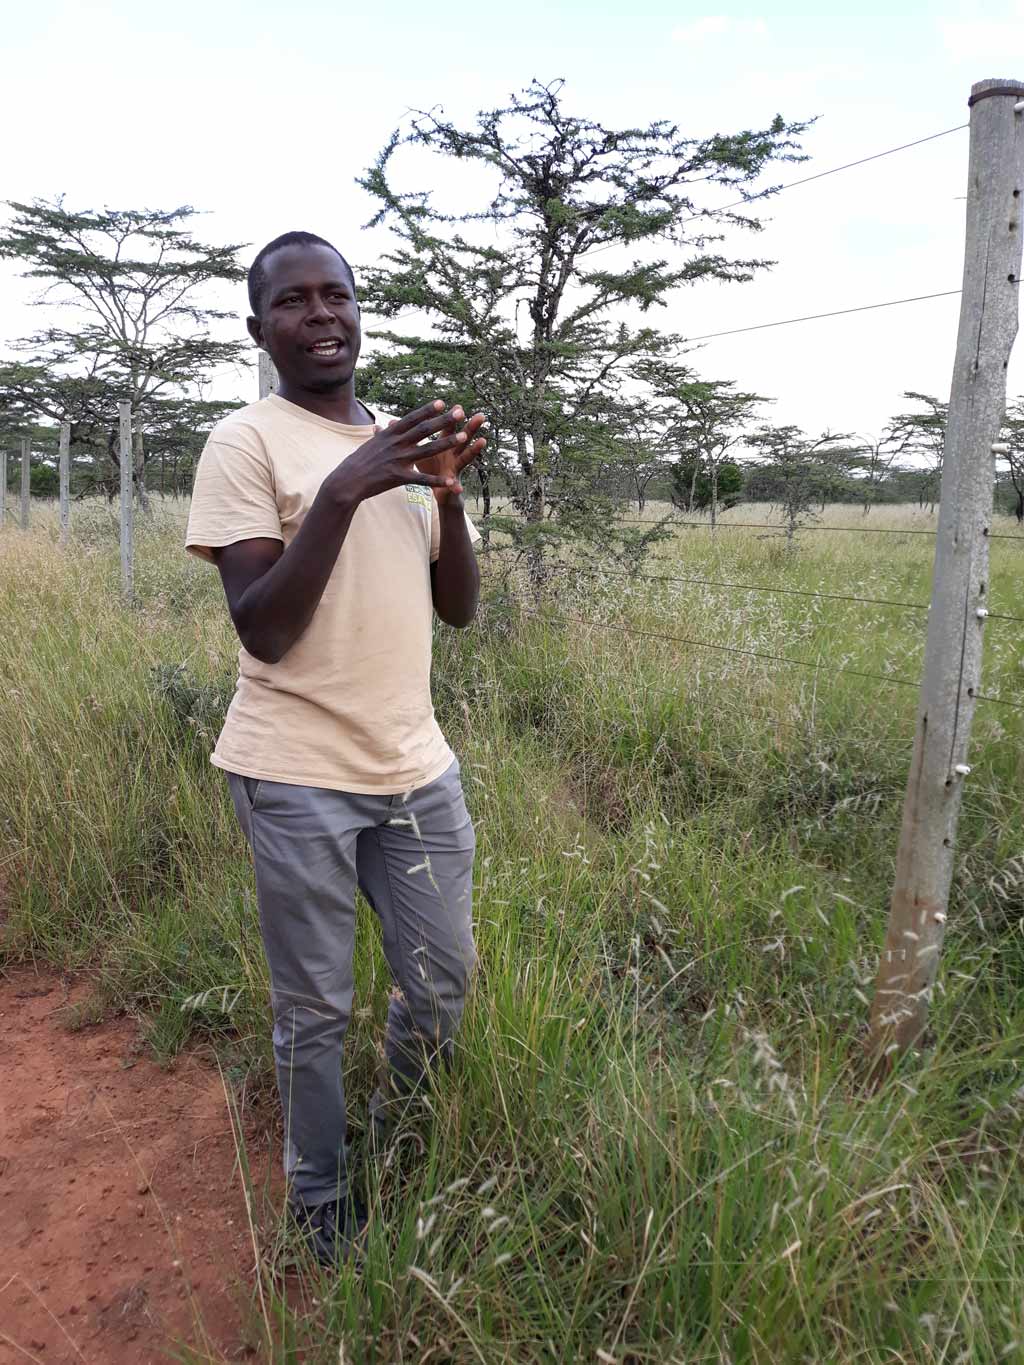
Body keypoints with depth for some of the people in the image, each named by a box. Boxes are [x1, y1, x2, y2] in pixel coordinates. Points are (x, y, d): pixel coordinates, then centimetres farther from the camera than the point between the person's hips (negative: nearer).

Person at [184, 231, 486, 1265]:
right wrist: (343, 490, -22)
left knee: (442, 985, 16)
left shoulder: (404, 444, 11)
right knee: (315, 1010, 8)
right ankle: (319, 1200, 34)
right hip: (295, 778, -5)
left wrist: (448, 491, -7)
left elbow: (461, 609, 8)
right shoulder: (245, 443, -7)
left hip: (416, 765, 6)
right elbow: (262, 632, -15)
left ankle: (393, 1142, 44)